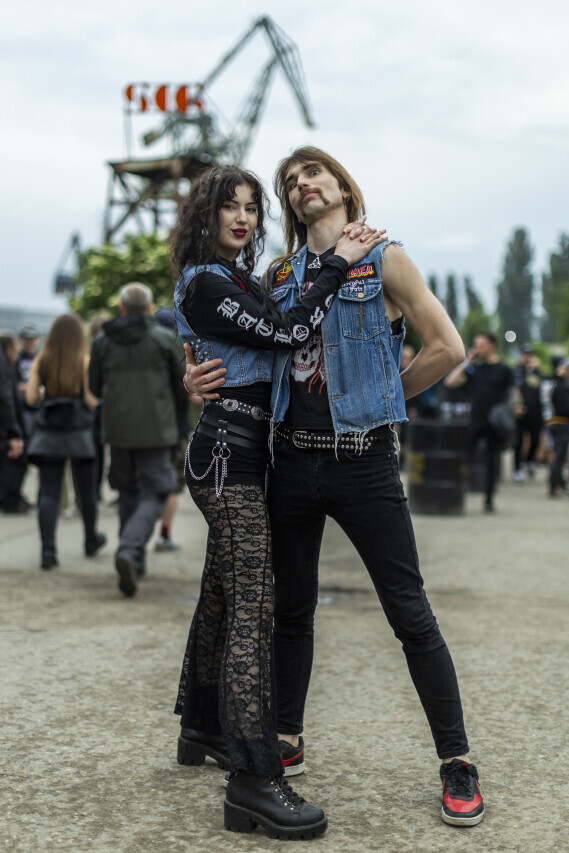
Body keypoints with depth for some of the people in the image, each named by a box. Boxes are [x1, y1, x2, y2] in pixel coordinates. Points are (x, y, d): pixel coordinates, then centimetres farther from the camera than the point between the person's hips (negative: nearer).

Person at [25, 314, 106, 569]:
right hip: (79, 433, -2)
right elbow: (91, 401, -12)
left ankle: (48, 550, -11)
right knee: (86, 490, 16)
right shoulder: (84, 361, -7)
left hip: (47, 433, 2)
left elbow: (31, 398, -1)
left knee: (49, 494, 1)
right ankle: (91, 541, 32)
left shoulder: (41, 361, 1)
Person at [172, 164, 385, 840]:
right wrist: (338, 264, -15)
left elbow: (279, 337, 19)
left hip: (238, 454, 10)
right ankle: (253, 779, -16)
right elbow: (287, 334, -19)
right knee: (252, 606, -15)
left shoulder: (238, 278, 17)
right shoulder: (204, 285, -13)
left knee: (221, 593, 18)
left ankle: (202, 728, 32)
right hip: (228, 455, -10)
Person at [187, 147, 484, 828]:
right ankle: (287, 740, 29)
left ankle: (457, 763, 7)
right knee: (292, 609, 14)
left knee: (410, 614, -2)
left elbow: (446, 347, -6)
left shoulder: (383, 260, -1)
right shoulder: (281, 273, 12)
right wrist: (202, 376, -3)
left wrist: (383, 397, 1)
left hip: (363, 460, -5)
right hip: (293, 458, 5)